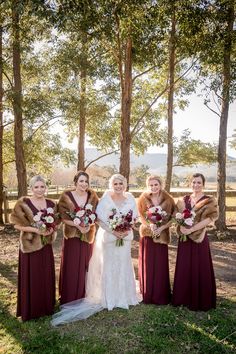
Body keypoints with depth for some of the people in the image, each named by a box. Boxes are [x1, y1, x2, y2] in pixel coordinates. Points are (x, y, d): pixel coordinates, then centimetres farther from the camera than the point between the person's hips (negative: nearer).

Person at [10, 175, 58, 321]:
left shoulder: (51, 204, 4)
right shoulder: (23, 203, -10)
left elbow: (55, 222, 13)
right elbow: (17, 224, -12)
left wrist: (52, 230, -10)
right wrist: (37, 230, -19)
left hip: (46, 245, 5)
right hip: (30, 245, -4)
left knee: (47, 276, 13)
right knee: (31, 277, 5)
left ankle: (46, 306, 32)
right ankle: (31, 310, 23)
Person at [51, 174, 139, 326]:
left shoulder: (130, 198, -2)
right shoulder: (105, 199, -13)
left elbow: (134, 218, 3)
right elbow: (100, 219, -16)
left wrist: (126, 230, -11)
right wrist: (113, 231, -20)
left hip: (125, 237, 4)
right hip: (108, 237, -3)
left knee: (124, 266, 14)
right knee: (109, 266, 6)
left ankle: (124, 296, 31)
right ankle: (109, 298, 21)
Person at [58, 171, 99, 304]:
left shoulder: (93, 196, -1)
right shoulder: (66, 196, -8)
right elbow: (63, 217, -8)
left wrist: (88, 225, -18)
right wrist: (78, 225, -21)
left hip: (88, 236, 2)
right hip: (72, 235, -2)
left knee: (84, 266, 11)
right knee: (71, 267, 3)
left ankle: (82, 296, 28)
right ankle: (68, 298, 19)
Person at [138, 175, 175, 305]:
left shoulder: (168, 200, -1)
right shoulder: (143, 199, 1)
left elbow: (172, 218, -2)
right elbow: (141, 217, 2)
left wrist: (161, 228, -16)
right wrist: (150, 225, -17)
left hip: (162, 236, 0)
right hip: (147, 235, 1)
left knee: (161, 266, 3)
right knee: (147, 265, 4)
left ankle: (161, 296, 18)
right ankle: (147, 295, 19)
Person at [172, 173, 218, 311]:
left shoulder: (210, 201, -5)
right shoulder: (184, 199, 9)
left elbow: (209, 219, -15)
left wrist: (191, 229, -20)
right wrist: (181, 226, -16)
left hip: (199, 238, -4)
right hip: (185, 238, 4)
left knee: (199, 269, 3)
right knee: (184, 268, 10)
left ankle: (200, 301, 20)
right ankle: (184, 298, 26)